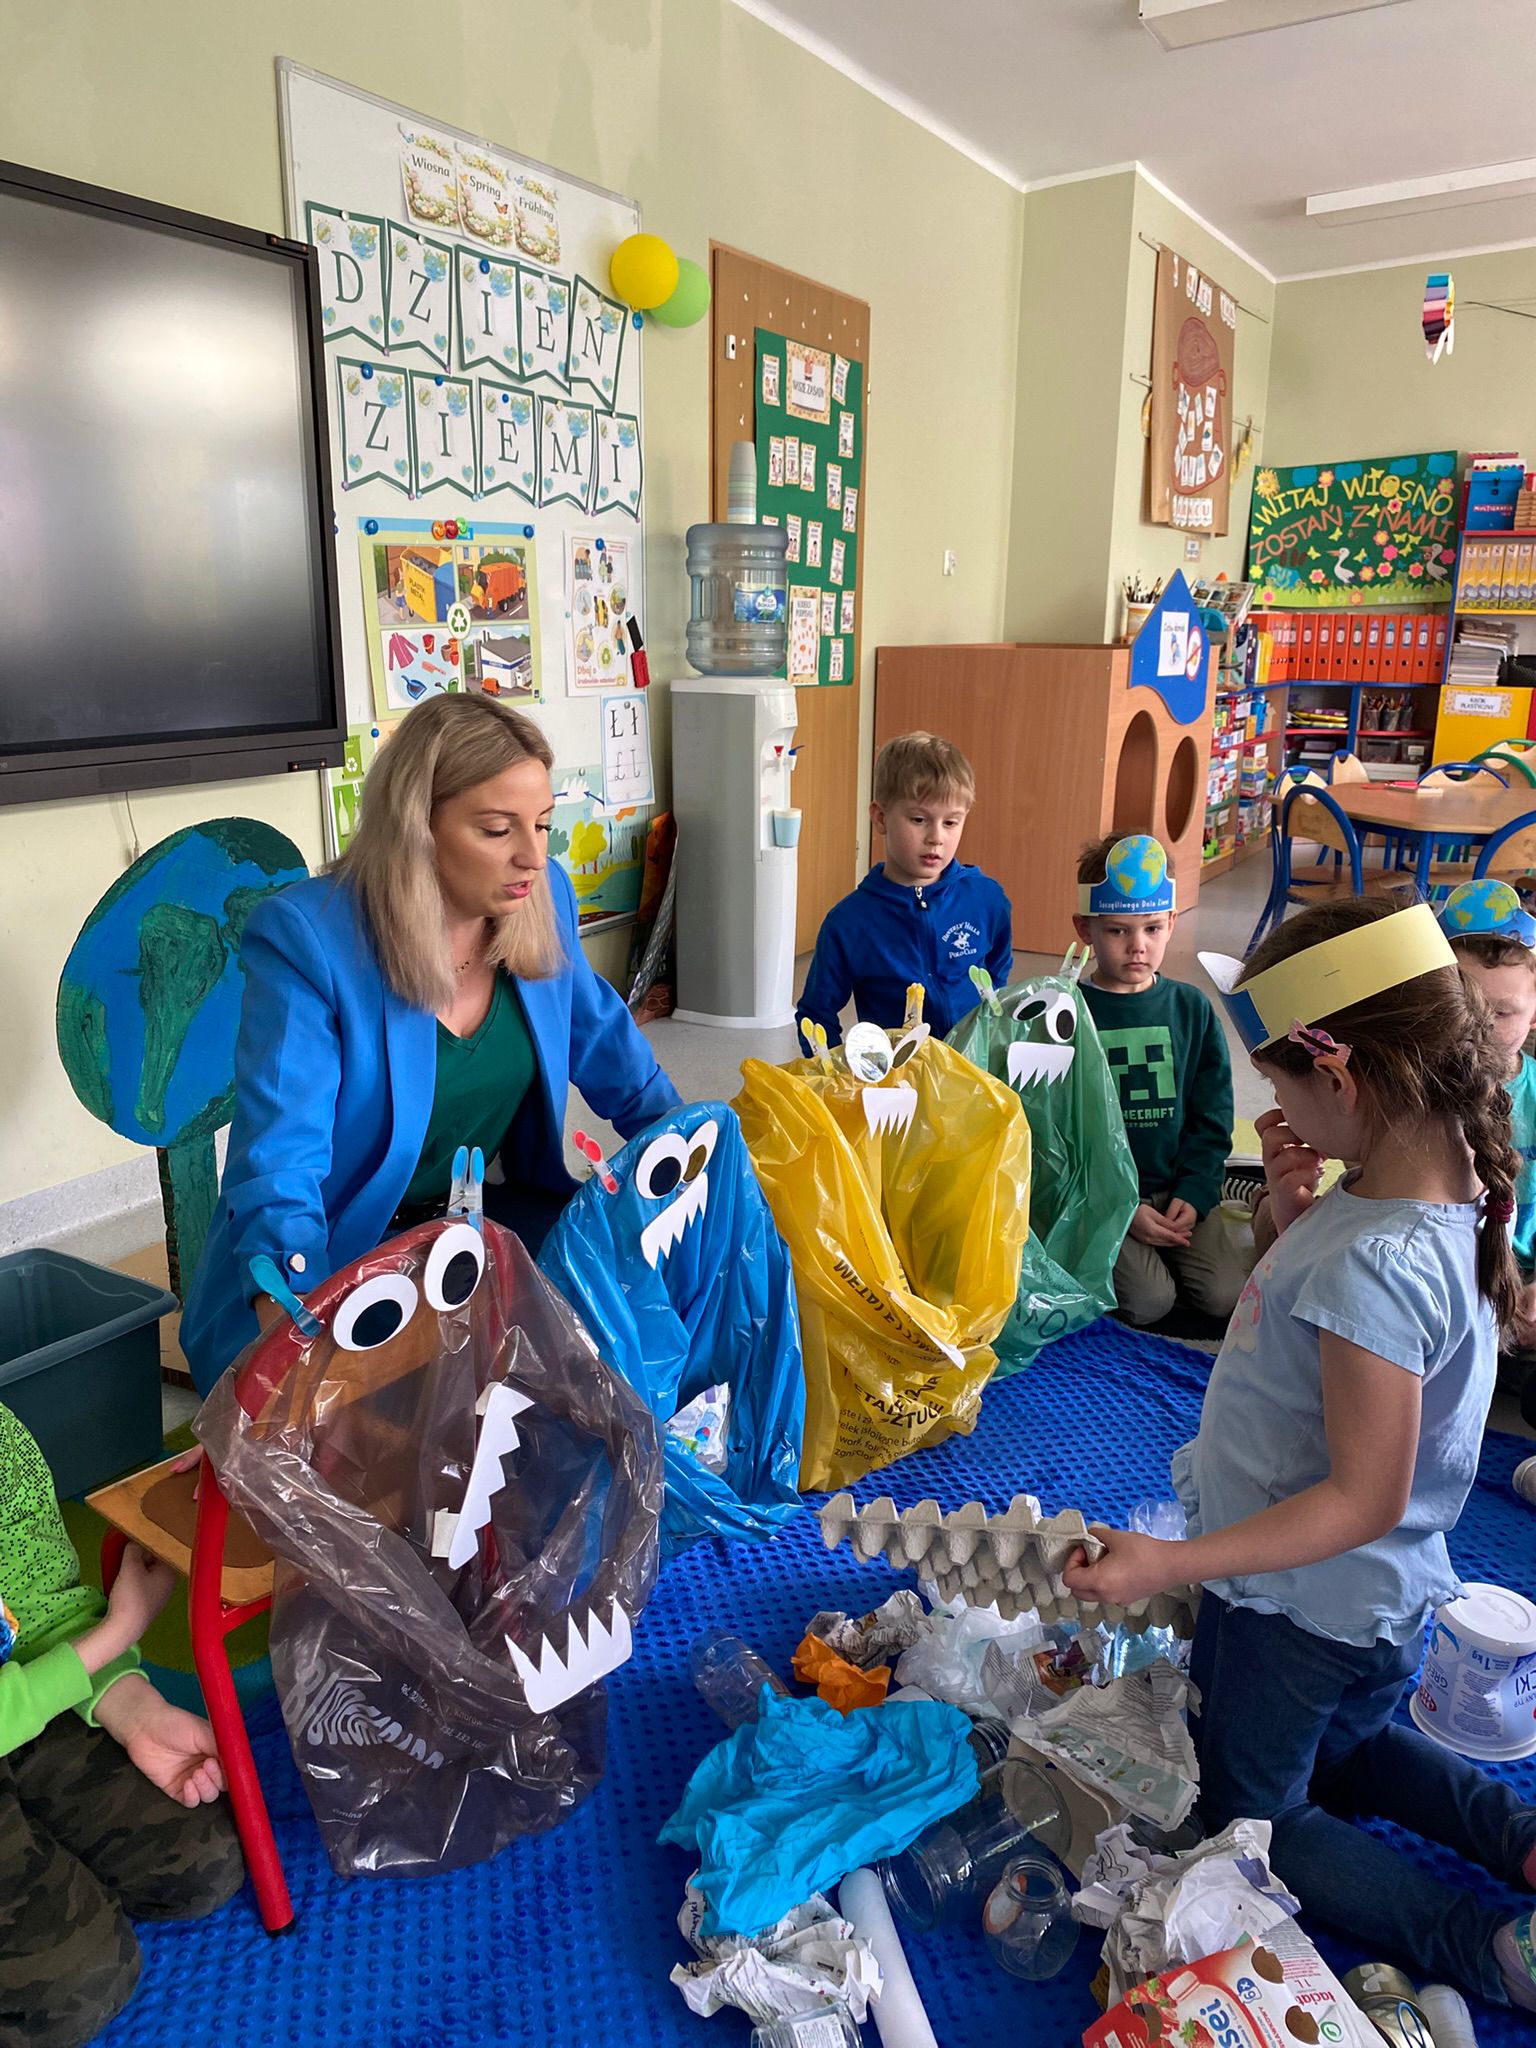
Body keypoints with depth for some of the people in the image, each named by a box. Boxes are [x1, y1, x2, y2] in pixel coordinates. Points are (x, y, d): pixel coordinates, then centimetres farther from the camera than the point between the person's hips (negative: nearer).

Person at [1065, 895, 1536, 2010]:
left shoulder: (1377, 1260, -37)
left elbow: (1365, 1498, -31)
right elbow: (1328, 1296, 7)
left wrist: (1171, 1564, -31)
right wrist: (1294, 1205, -10)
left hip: (1297, 1605, -9)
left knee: (1254, 1816, 18)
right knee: (1350, 1747, 36)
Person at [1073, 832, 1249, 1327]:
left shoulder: (1192, 1008, 5)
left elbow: (1213, 1118, 7)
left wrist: (1193, 1195, -7)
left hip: (1178, 1192, 3)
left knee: (1229, 1292, -13)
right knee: (1146, 1302, -20)